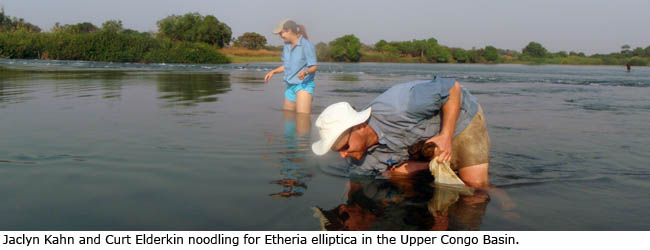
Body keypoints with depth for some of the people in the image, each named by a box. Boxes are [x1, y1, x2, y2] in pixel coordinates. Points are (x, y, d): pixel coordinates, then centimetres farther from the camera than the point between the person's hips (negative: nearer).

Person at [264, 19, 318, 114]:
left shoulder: (307, 45, -12)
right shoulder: (287, 46, 9)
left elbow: (314, 67, -13)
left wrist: (305, 72, -33)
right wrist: (273, 71, 11)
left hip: (304, 85, -8)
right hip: (290, 86, 8)